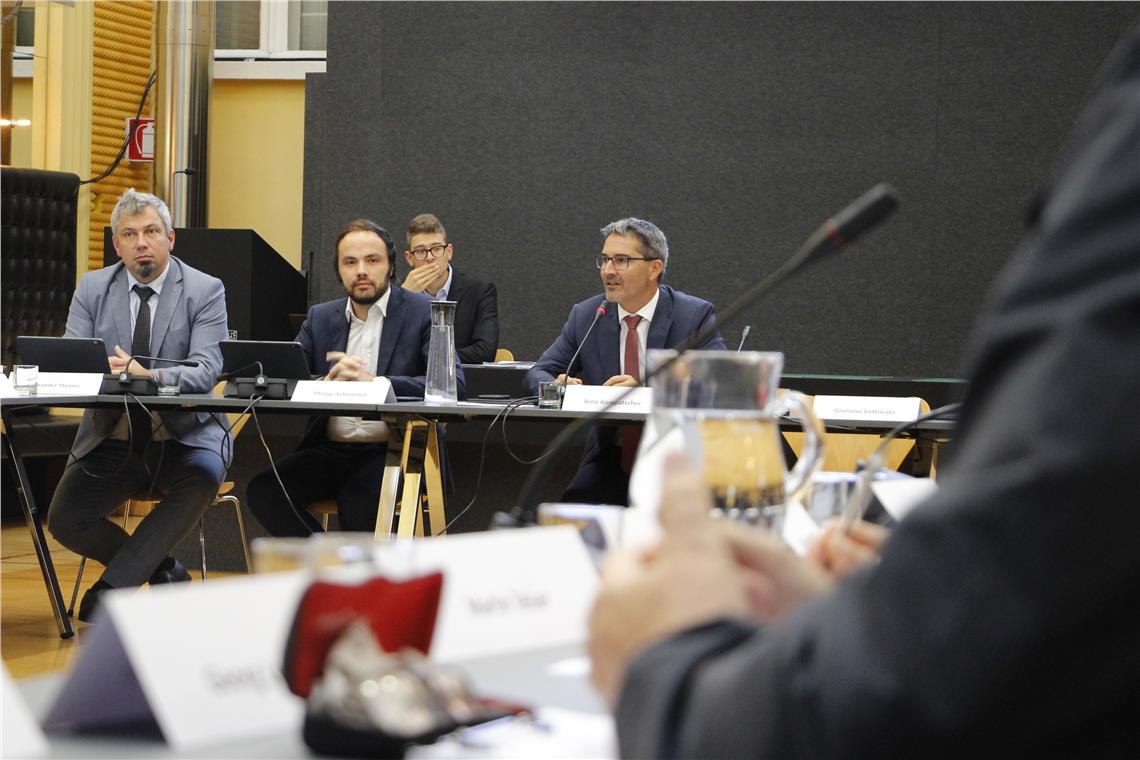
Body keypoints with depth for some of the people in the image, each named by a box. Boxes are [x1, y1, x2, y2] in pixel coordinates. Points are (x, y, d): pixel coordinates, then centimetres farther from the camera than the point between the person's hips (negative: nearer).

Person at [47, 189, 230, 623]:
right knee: (64, 521, -19)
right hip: (111, 439, 3)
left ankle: (112, 587, -26)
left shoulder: (205, 291, -2)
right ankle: (163, 571, 5)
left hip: (183, 439, -3)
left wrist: (149, 375, -34)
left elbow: (206, 370, -15)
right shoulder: (92, 289, 8)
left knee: (202, 477, -36)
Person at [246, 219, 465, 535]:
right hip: (331, 449, 5)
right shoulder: (321, 317, 16)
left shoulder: (423, 311, 2)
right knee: (262, 490, -21)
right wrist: (326, 384, -18)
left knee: (359, 498, -35)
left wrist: (374, 382, -23)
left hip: (392, 450, -4)